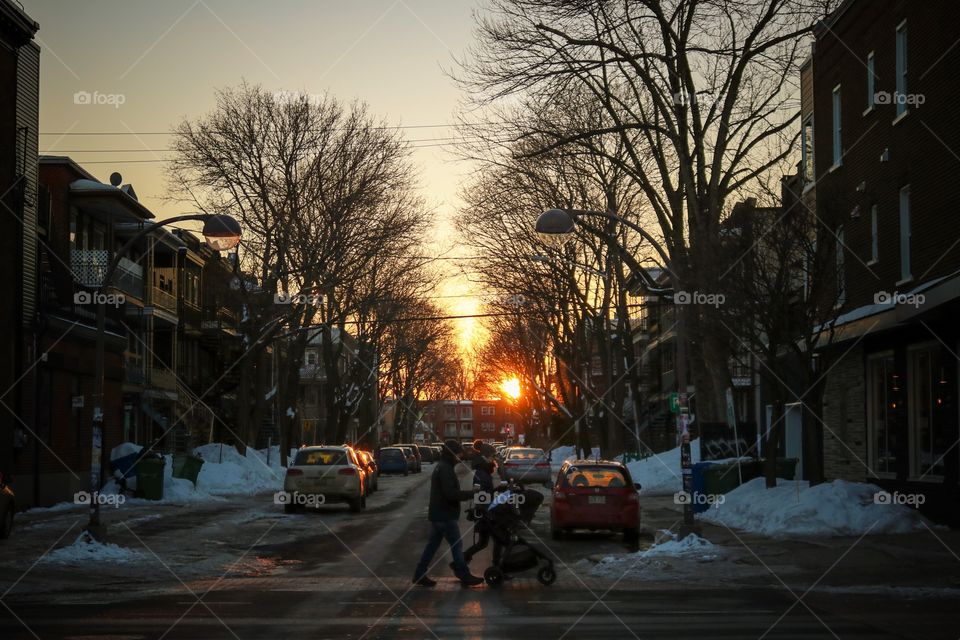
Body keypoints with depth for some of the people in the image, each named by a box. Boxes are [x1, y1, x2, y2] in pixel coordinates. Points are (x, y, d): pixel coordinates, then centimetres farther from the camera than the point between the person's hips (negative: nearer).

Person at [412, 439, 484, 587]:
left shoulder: (441, 467, 16)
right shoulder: (445, 469, -18)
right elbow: (451, 493, -24)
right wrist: (472, 494, -20)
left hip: (439, 514, 10)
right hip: (445, 515, -10)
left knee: (433, 545, 12)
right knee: (456, 545, -3)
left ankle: (420, 574, 13)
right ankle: (464, 576, 3)